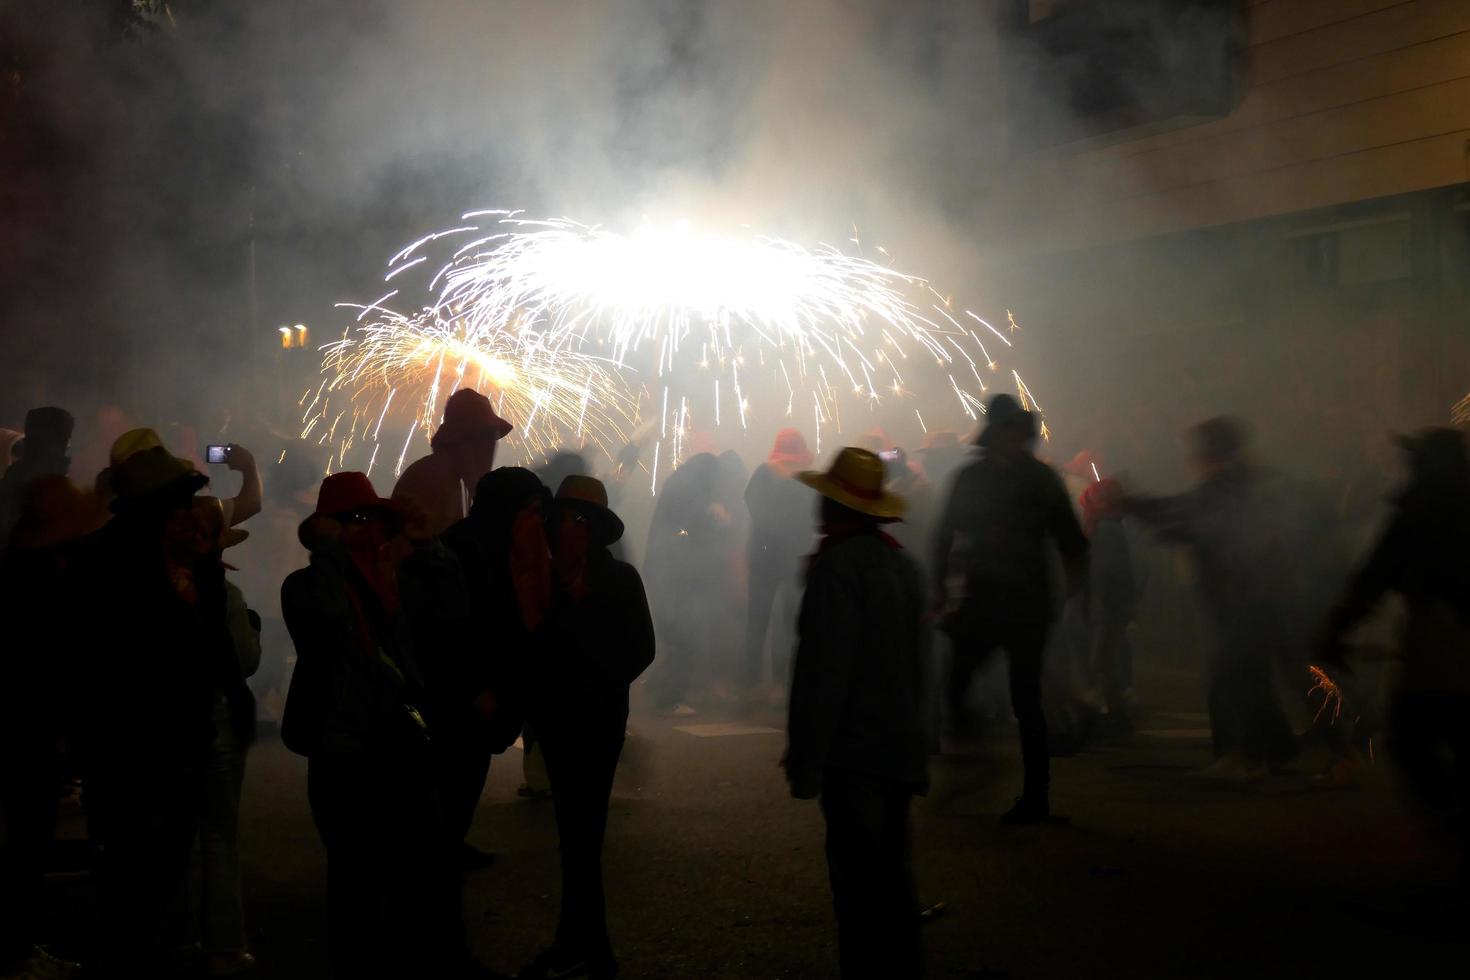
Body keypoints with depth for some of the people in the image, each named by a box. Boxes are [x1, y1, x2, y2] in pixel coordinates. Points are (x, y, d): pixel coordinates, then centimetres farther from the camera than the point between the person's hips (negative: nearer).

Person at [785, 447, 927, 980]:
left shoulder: (836, 567, -14)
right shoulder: (905, 565, 13)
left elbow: (822, 672, -18)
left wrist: (804, 761, -15)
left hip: (854, 754, -8)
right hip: (903, 750, 9)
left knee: (857, 882, -6)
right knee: (892, 876, 16)